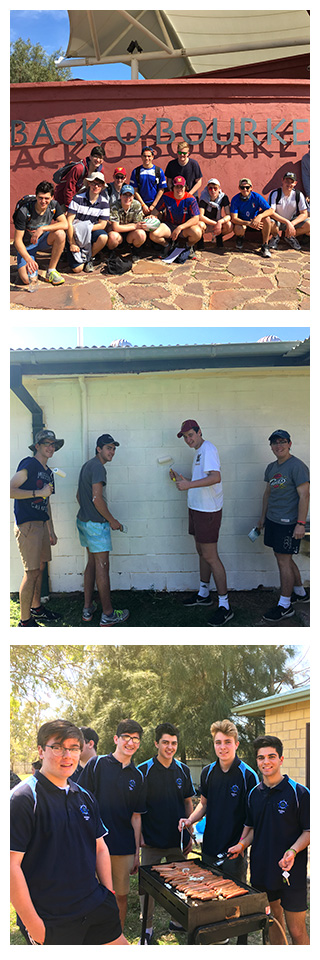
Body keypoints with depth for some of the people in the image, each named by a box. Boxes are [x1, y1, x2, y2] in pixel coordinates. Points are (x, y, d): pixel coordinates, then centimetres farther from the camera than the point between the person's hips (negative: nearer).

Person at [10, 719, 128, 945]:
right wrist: (32, 923, -17)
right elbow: (11, 864, -18)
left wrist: (109, 895, 9)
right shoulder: (23, 799, -15)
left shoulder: (85, 797, 8)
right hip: (50, 921, -6)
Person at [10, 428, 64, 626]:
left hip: (41, 524, 9)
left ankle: (36, 608, 29)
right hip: (27, 525, -9)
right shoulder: (29, 464, -9)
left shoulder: (49, 473, 17)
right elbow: (10, 490, -19)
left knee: (40, 567, 14)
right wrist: (38, 492, -20)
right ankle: (25, 621, -2)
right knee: (32, 572, -8)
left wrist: (51, 531, 24)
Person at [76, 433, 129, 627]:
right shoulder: (98, 467, -17)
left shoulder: (87, 465, 14)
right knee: (102, 567, -4)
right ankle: (107, 614, 2)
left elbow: (79, 496, 22)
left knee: (92, 563, 16)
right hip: (96, 524, -10)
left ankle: (88, 609, 20)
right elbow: (97, 498, -24)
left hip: (84, 521, 10)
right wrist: (112, 520, -14)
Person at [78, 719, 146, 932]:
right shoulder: (97, 764, -3)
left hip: (124, 847, 3)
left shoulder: (137, 777, 8)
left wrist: (137, 853, 10)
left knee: (121, 895, 9)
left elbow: (136, 817, 12)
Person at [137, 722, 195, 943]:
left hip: (178, 841, 3)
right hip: (152, 842, -3)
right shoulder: (144, 770, -8)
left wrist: (190, 833, 7)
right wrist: (139, 835, -9)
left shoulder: (183, 770, 4)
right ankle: (148, 927, 20)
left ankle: (178, 920, 31)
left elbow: (188, 803, 11)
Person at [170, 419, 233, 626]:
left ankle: (225, 605, -6)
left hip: (208, 510, -10)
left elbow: (216, 477, -30)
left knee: (210, 556, -10)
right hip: (197, 508, 10)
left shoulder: (208, 449, -15)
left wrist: (189, 484, -35)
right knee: (202, 553, 19)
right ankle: (204, 594, 33)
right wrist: (182, 480, 13)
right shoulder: (198, 452, 17)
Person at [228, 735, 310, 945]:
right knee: (272, 920, 18)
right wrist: (242, 844, 1)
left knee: (297, 931, -2)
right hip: (262, 871, 5)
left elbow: (309, 831, -7)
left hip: (291, 872, -5)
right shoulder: (254, 794, 7)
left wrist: (293, 851, -22)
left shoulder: (299, 793, -10)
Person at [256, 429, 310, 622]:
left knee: (283, 561, -4)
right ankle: (301, 593, 33)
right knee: (284, 559, 16)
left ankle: (285, 605, 5)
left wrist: (301, 524, -21)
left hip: (288, 523, -8)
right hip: (273, 520, 8)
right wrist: (263, 517, 24)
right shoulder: (271, 467, 12)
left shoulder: (297, 466, -13)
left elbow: (304, 495, -17)